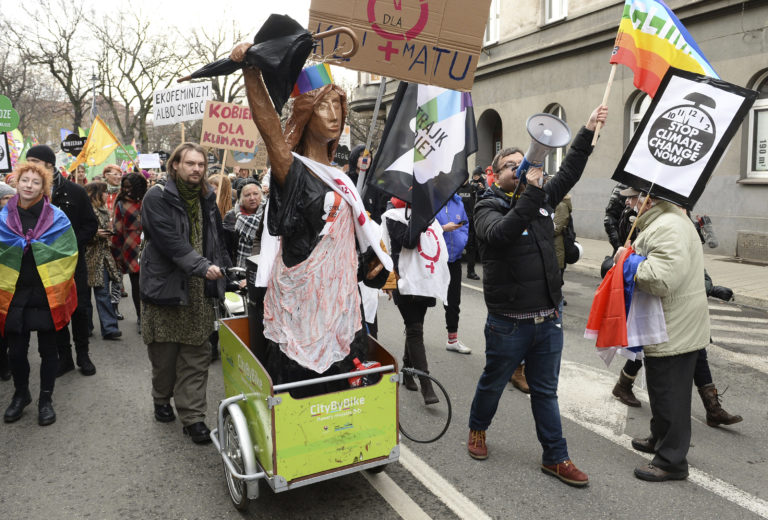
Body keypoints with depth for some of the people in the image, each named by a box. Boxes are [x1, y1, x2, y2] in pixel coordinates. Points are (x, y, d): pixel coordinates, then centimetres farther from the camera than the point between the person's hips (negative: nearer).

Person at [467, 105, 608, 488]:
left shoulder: (542, 198, 8)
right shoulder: (487, 208, -9)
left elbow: (569, 172, 8)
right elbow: (501, 233, -30)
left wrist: (588, 132, 0)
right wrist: (531, 191, -33)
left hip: (549, 318, 5)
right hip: (508, 322, -4)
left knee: (545, 391, 14)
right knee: (493, 382, 16)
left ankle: (555, 458, 26)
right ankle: (477, 429, 41)